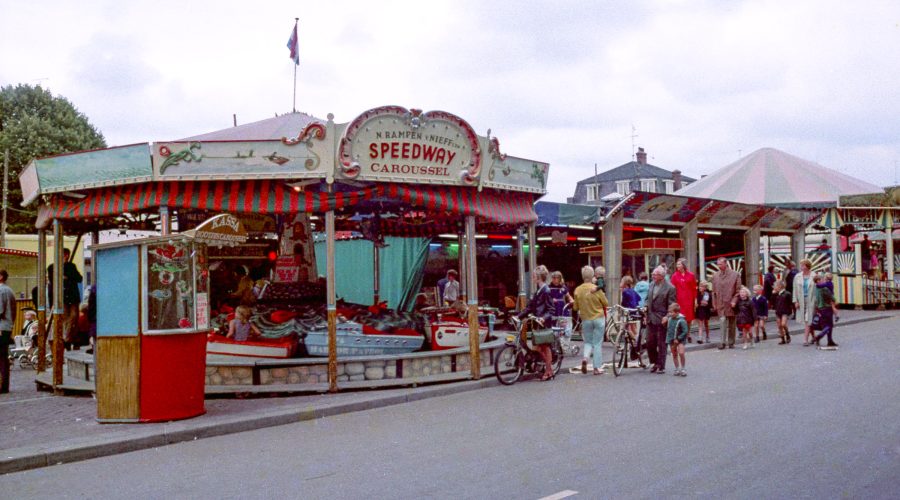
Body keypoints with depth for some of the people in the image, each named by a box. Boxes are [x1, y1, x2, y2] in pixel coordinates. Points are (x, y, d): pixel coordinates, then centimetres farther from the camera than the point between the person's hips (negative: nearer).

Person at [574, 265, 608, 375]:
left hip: (586, 319, 2)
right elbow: (606, 304, -2)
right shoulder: (597, 289, -13)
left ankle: (585, 358, -12)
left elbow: (575, 307, 1)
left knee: (588, 342, 15)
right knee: (597, 343, 5)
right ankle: (597, 367, 5)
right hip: (599, 318, -2)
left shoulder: (577, 290, -7)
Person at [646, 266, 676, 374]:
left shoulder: (670, 288, -10)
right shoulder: (651, 285, 10)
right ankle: (655, 363, 26)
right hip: (651, 319, 6)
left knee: (661, 344, 2)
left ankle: (661, 366, 12)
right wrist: (646, 307, 4)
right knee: (650, 342, 8)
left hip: (662, 319, -6)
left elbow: (671, 306, -10)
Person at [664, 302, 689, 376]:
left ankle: (682, 369, -4)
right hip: (671, 340, 6)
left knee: (681, 353, -18)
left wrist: (678, 339, -18)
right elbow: (668, 328, 16)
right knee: (674, 354, 12)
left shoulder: (681, 320, -18)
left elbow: (685, 331, -17)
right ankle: (677, 369, 24)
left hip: (679, 340, -6)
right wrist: (665, 322, -3)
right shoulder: (669, 318, -1)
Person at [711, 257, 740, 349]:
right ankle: (723, 342, -8)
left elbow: (738, 290, -1)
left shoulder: (735, 274, -1)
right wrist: (714, 304, 5)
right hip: (720, 304, 1)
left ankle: (731, 342, 17)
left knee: (731, 324, 8)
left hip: (731, 304, -1)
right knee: (722, 321, -11)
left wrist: (734, 301, -11)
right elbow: (714, 291, 10)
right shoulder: (715, 276, 6)